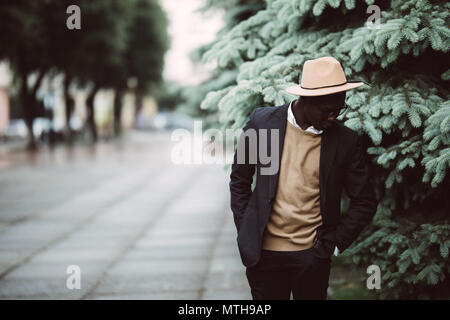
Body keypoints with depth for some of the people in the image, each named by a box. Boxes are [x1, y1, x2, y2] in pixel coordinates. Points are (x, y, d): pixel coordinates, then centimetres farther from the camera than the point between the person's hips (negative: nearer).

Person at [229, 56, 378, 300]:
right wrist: (245, 231, 3)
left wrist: (334, 243, -3)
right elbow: (239, 180, 8)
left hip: (312, 255, 0)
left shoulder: (346, 141, -4)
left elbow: (365, 202, 5)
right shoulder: (262, 122, -2)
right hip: (264, 251, 1)